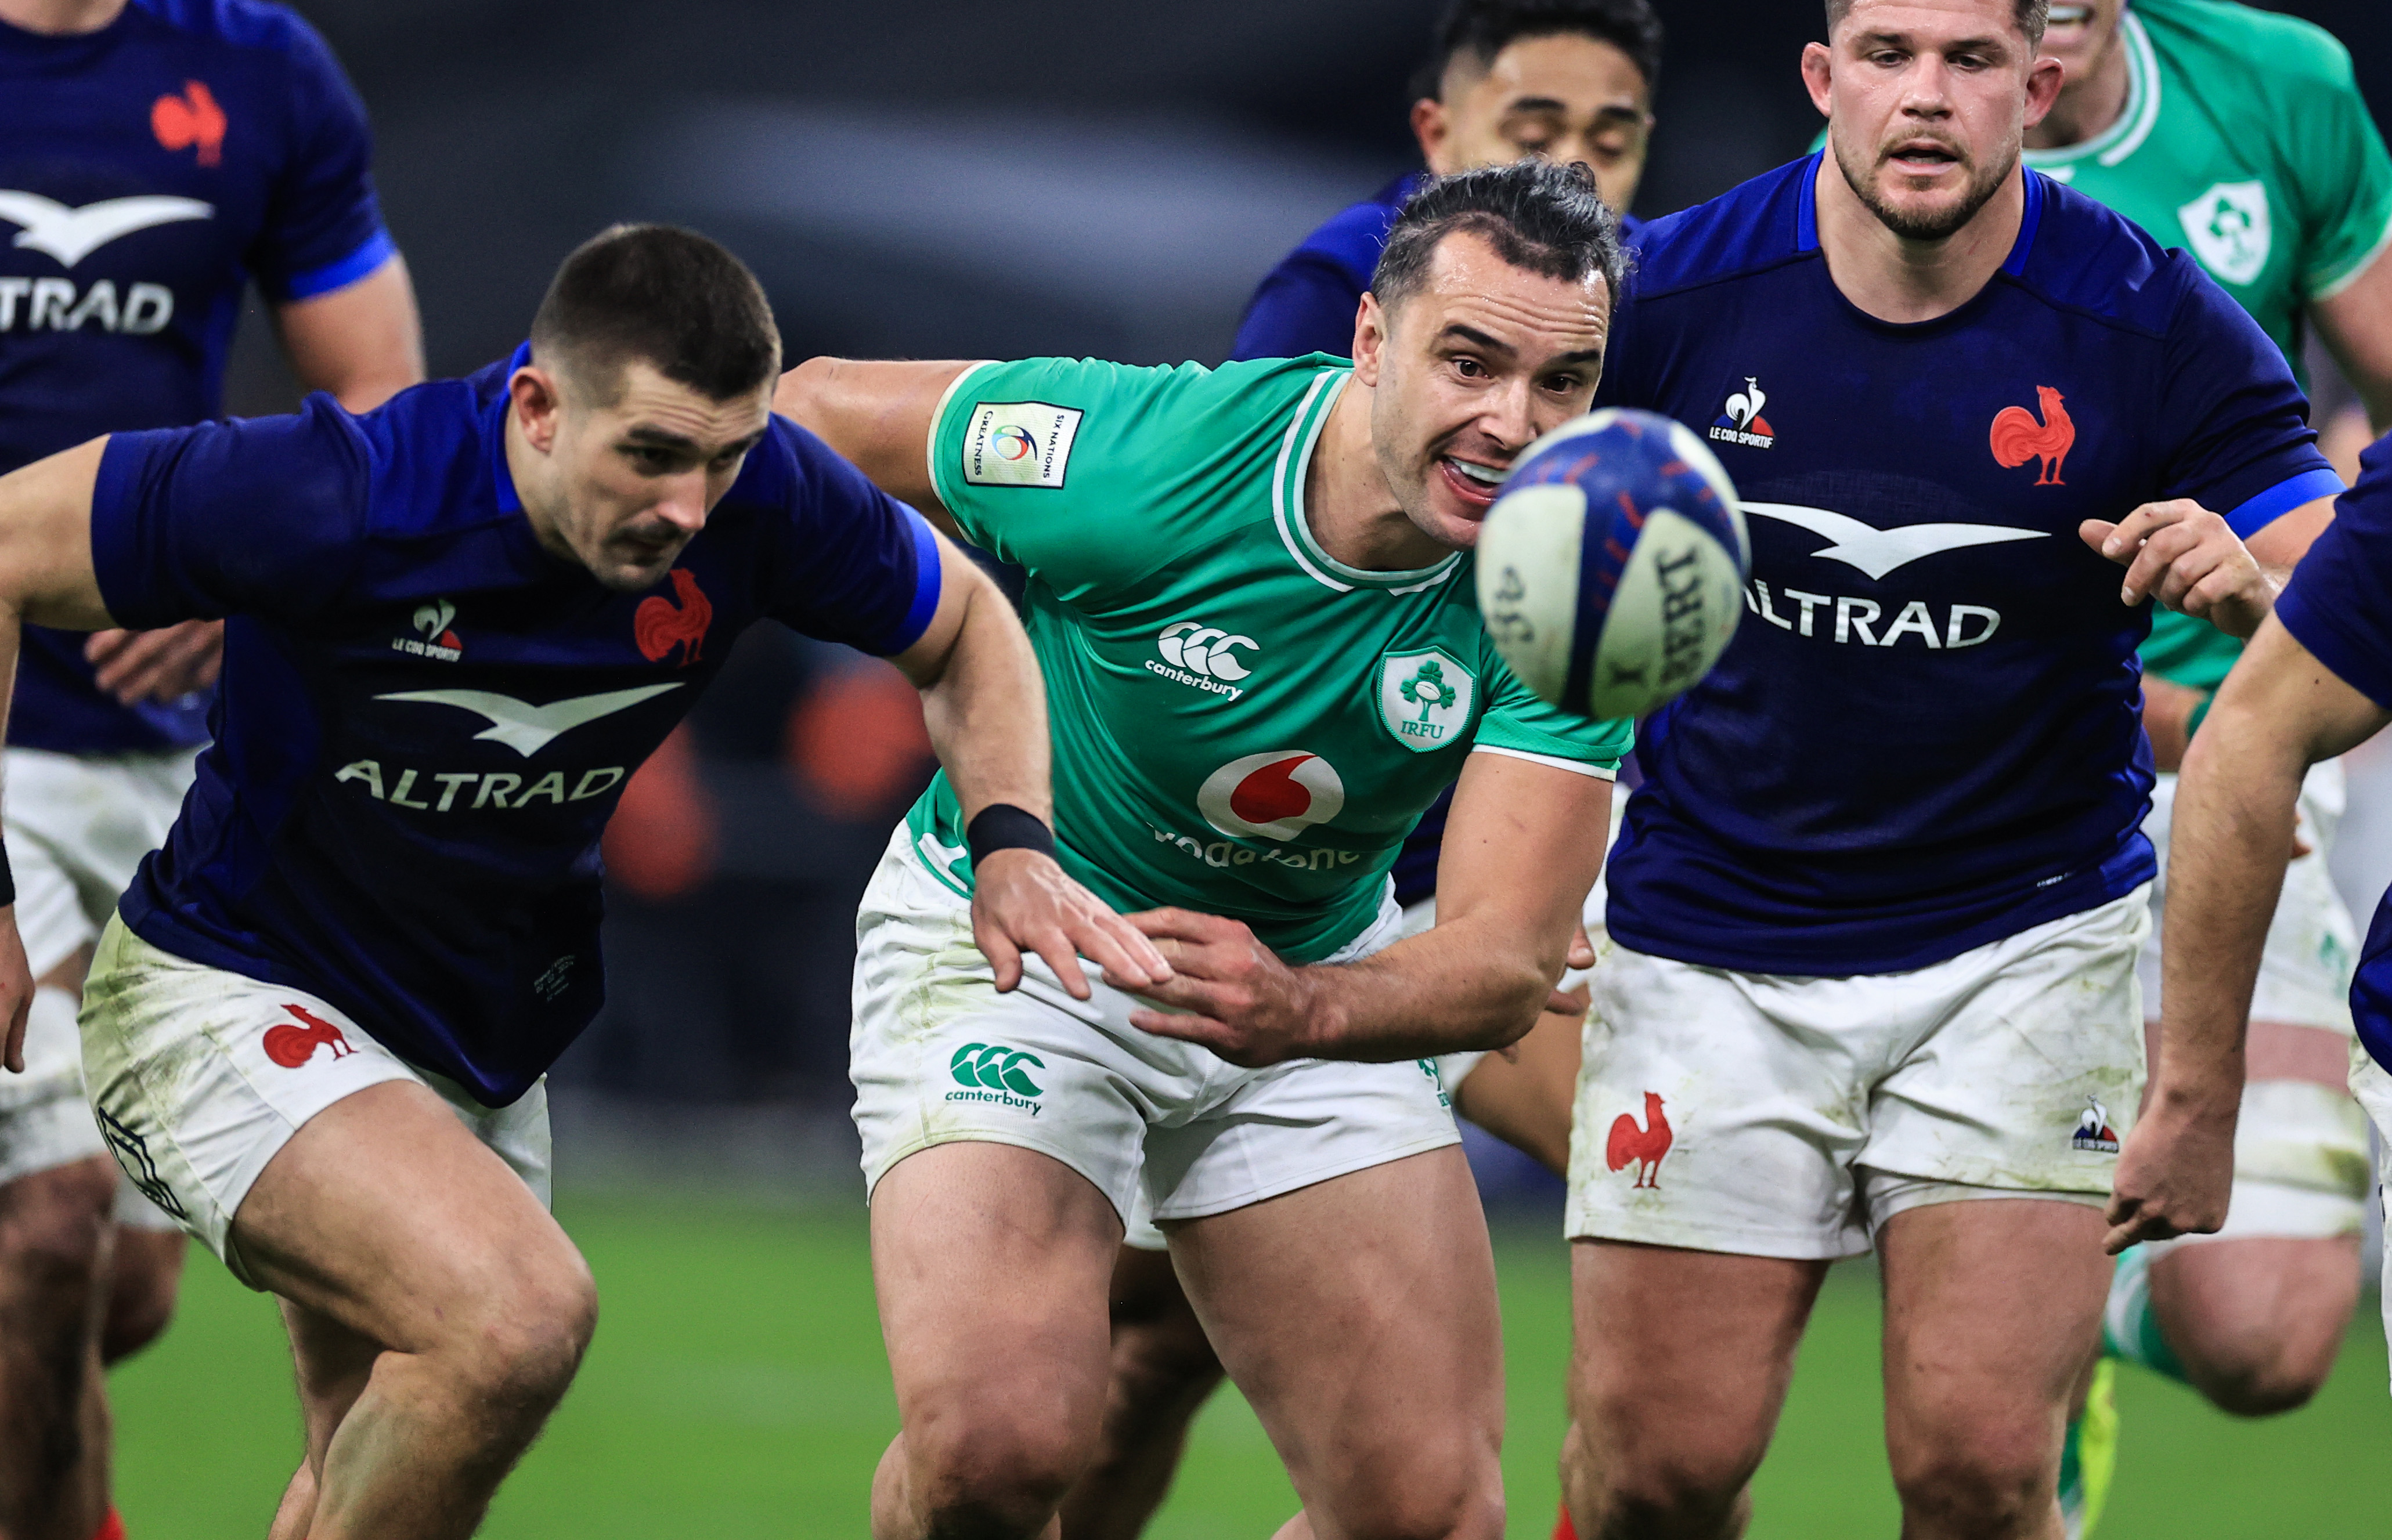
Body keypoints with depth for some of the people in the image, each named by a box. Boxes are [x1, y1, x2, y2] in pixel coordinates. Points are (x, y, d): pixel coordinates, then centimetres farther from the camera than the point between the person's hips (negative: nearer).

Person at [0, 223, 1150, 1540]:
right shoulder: (337, 499, -30)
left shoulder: (756, 494, -16)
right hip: (226, 998, -7)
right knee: (520, 1308, -31)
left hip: (483, 1055, 7)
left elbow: (961, 624, 5)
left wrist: (1012, 839, -13)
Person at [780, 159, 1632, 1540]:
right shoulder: (1130, 461, -28)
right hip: (1008, 944, -3)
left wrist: (1303, 1011, -48)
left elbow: (1511, 961, -27)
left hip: (1316, 971, 3)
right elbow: (815, 409, -11)